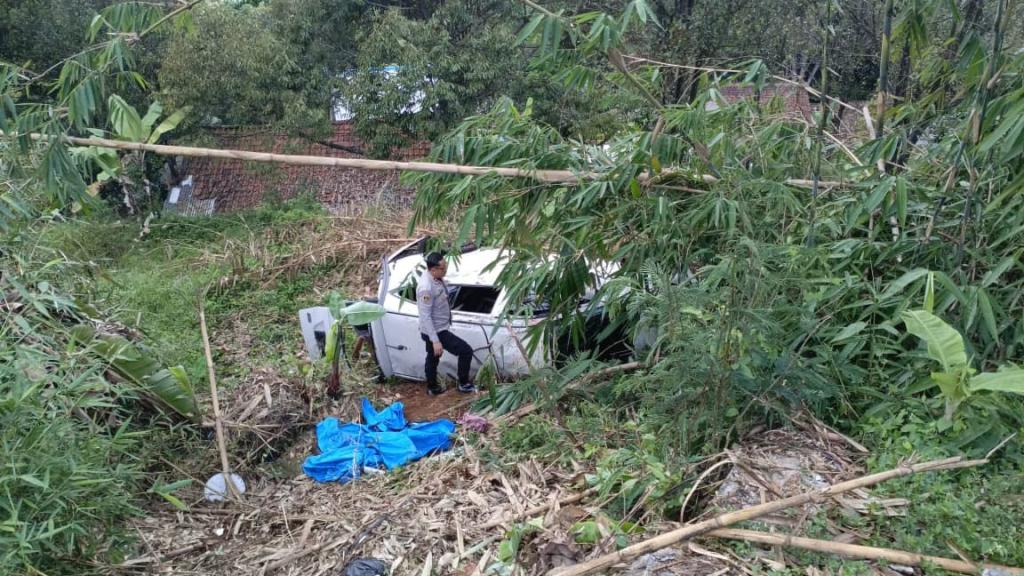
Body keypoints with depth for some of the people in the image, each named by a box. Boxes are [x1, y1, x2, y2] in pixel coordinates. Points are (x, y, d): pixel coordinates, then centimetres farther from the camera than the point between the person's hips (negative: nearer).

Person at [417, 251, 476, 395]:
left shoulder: (435, 277, -4)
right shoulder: (426, 288, -33)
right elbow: (425, 316, -30)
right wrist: (435, 340, -30)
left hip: (437, 328, 10)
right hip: (436, 331, -10)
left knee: (433, 357, 26)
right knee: (466, 351, -3)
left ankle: (432, 388, 46)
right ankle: (464, 384, 15)